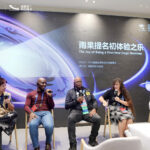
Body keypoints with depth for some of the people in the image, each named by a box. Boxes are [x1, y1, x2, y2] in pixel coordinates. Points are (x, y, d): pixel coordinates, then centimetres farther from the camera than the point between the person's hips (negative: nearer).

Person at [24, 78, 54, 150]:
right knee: (32, 125, -37)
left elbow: (51, 107, 14)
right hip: (35, 113, 0)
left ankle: (48, 143, -1)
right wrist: (31, 113, -16)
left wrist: (50, 96, -1)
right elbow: (26, 106, 6)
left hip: (46, 113, 1)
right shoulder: (31, 94, 16)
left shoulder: (48, 93, 19)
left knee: (49, 126, -34)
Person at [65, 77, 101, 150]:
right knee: (70, 118, -35)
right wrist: (76, 101, -8)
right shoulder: (70, 92, 12)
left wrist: (94, 108, -4)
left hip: (88, 111, 2)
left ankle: (92, 139, -1)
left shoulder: (87, 91, 20)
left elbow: (94, 101, 16)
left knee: (98, 119, -26)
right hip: (76, 111, -2)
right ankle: (73, 144, -22)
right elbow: (66, 105, 5)